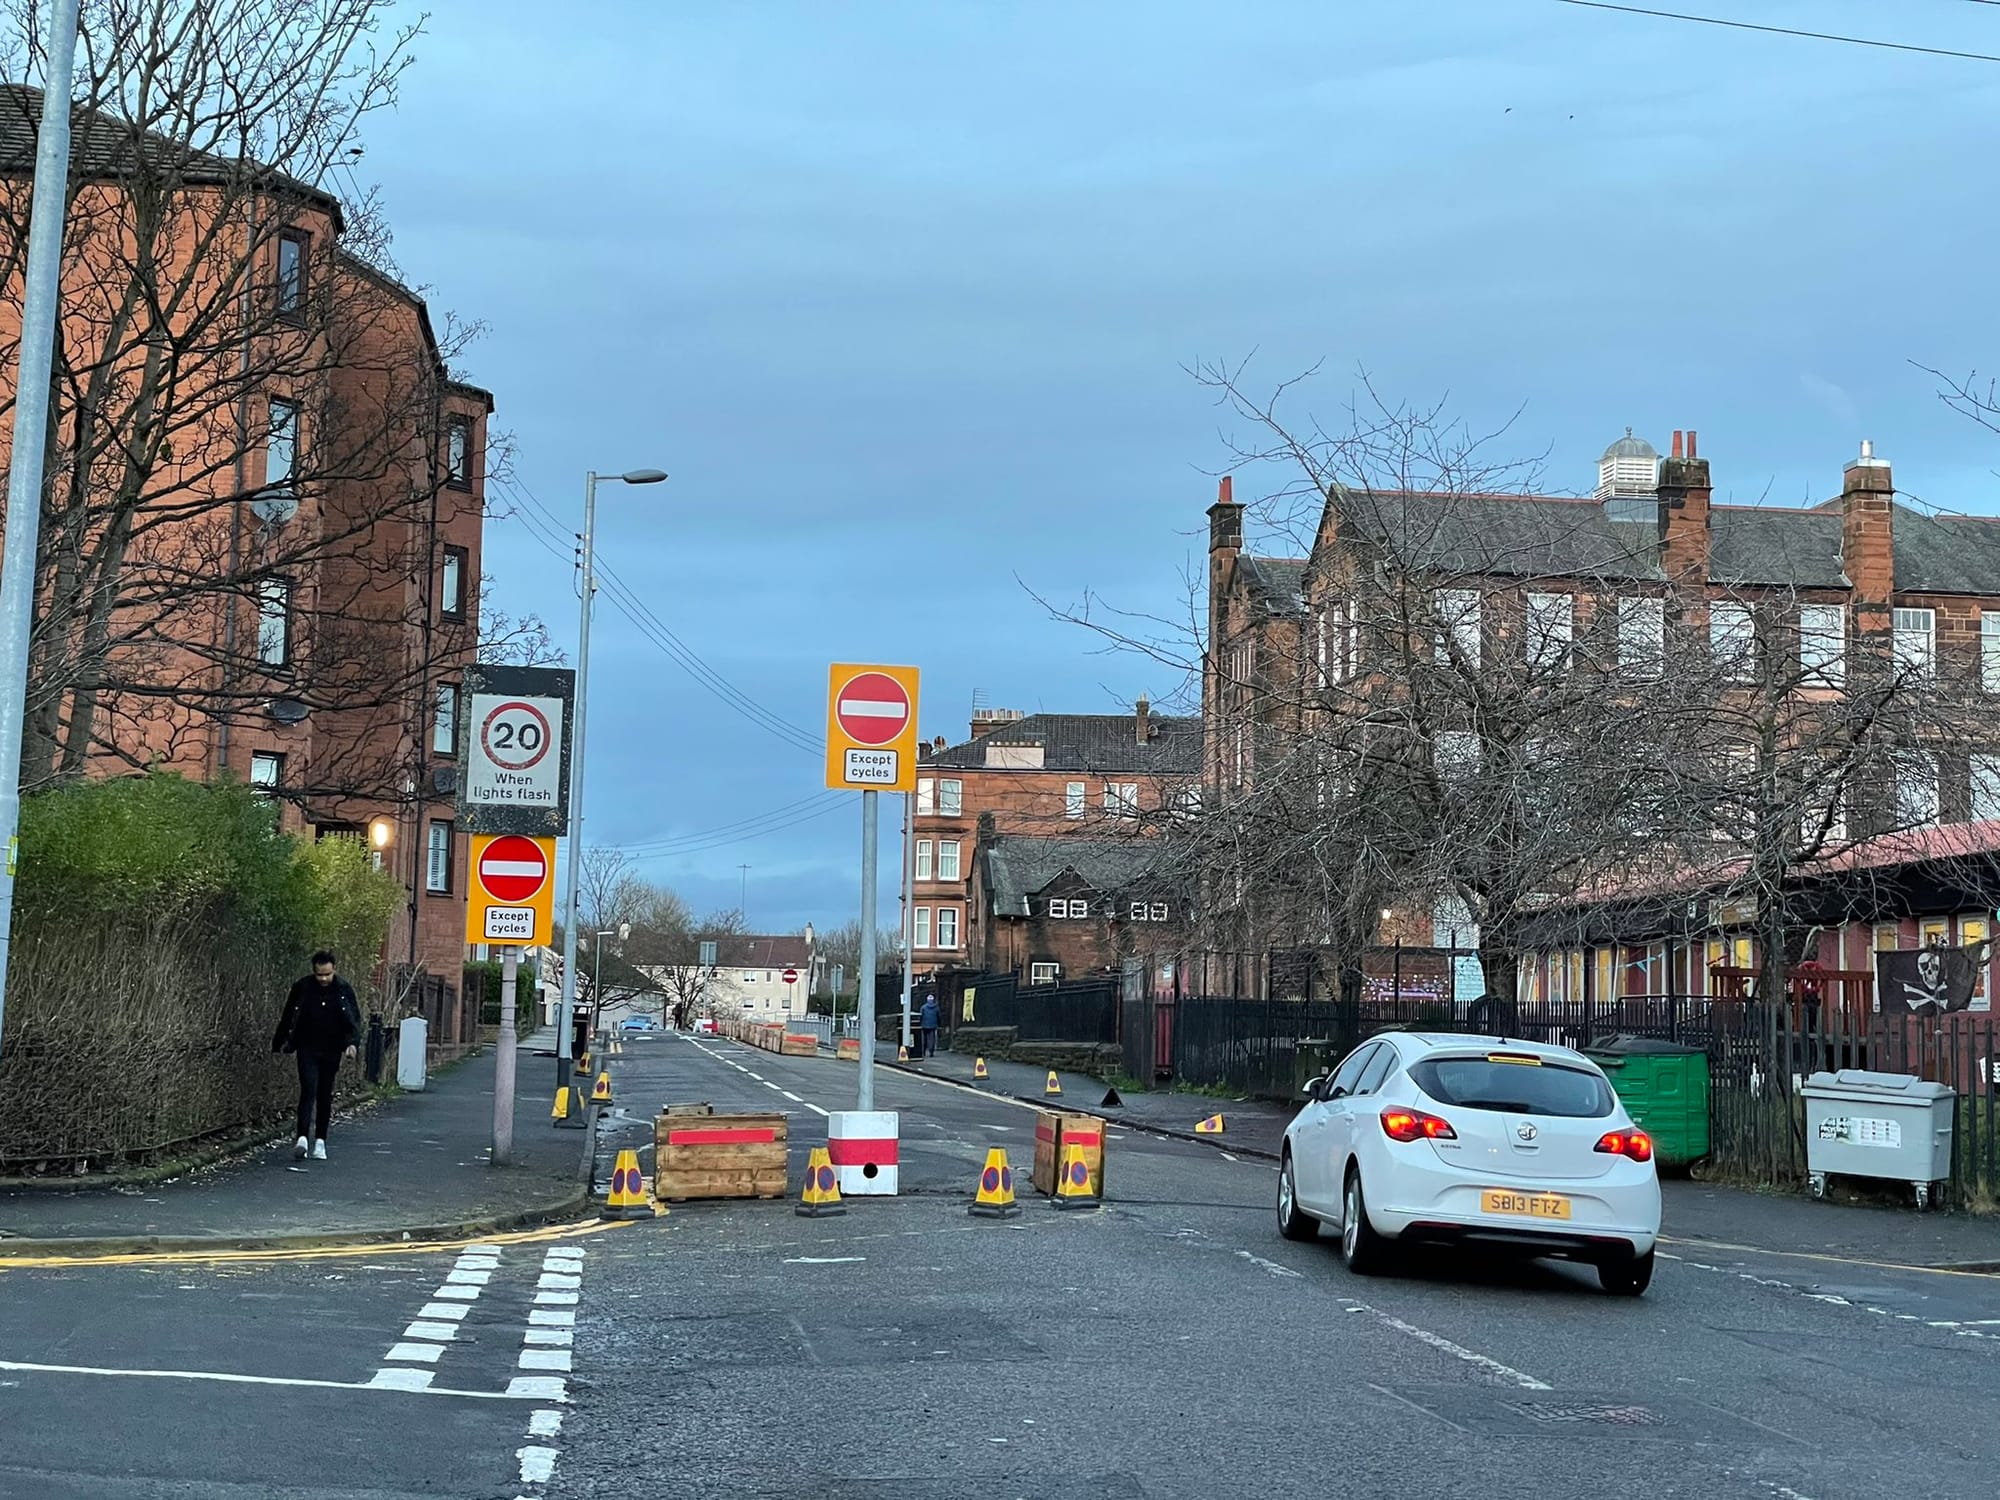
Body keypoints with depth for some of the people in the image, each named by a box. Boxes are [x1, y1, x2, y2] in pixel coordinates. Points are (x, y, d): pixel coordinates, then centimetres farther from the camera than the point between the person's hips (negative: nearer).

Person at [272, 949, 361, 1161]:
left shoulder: (344, 990, -1)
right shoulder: (302, 988, -2)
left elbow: (354, 1019, 1)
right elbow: (288, 1017, 9)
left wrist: (351, 1042, -14)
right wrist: (280, 1043, 12)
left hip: (331, 1052, 1)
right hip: (307, 1049, -1)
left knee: (325, 1096, 6)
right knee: (308, 1090, -15)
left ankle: (320, 1141, 13)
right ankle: (303, 1138, -22)